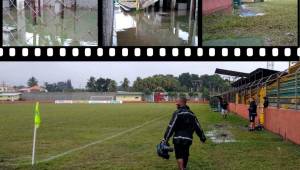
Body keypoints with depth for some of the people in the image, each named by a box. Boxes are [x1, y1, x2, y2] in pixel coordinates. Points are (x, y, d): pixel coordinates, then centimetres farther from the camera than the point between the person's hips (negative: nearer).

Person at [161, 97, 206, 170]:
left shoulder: (177, 113, -8)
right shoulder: (191, 114, 10)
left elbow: (171, 127, -13)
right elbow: (197, 126, 15)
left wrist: (165, 139, -13)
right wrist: (202, 137, 27)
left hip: (178, 138, -5)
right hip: (188, 139, 5)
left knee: (179, 156, -3)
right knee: (185, 156, 19)